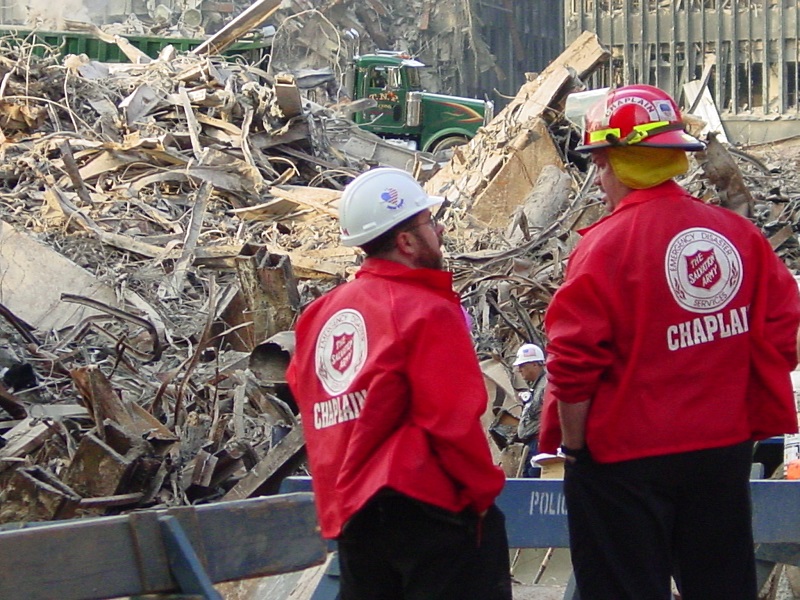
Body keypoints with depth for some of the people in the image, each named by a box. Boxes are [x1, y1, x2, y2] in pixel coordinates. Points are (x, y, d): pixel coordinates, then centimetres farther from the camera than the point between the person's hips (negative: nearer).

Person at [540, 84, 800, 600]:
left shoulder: (606, 245, -16)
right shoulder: (739, 233, -1)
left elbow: (574, 363, -17)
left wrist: (574, 444, -4)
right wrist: (755, 420, 14)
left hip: (626, 460, -5)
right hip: (725, 451, 5)